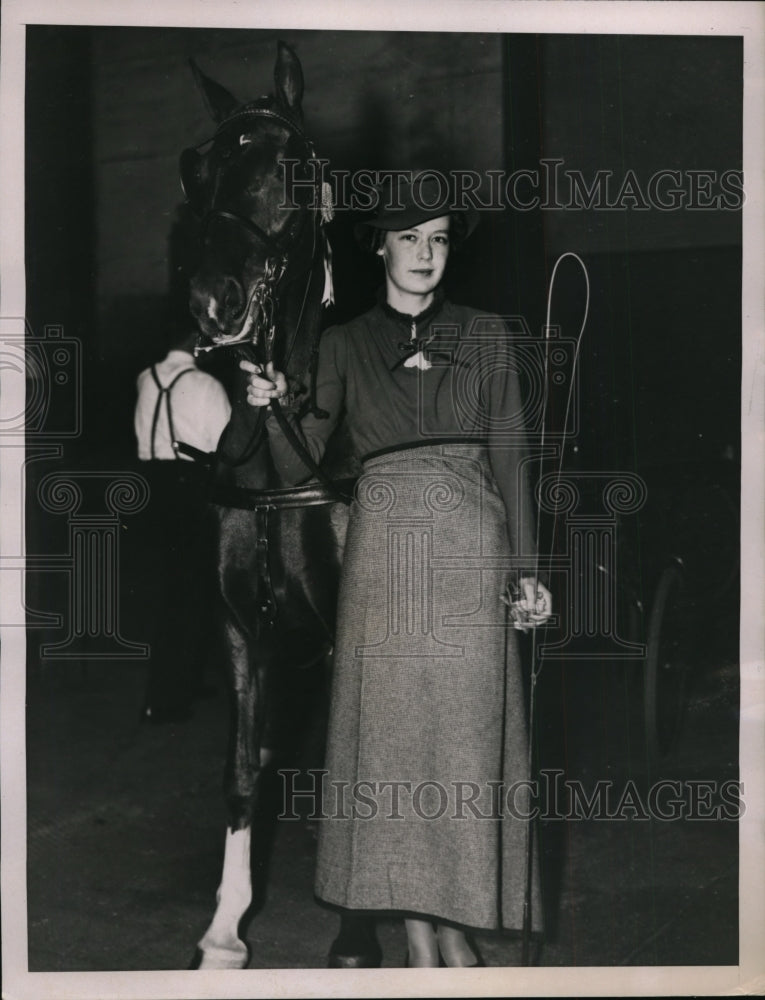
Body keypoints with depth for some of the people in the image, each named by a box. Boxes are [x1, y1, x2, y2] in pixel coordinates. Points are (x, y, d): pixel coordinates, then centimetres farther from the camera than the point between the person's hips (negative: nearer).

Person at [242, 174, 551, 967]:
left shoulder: (484, 335, 10)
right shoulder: (343, 345, 9)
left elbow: (510, 457, 7)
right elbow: (297, 467, 4)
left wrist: (525, 567, 0)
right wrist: (272, 409, -16)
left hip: (469, 548, 0)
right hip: (384, 550, 0)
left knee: (466, 730, 0)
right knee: (391, 728, -1)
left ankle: (457, 921, 10)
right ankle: (419, 937, 7)